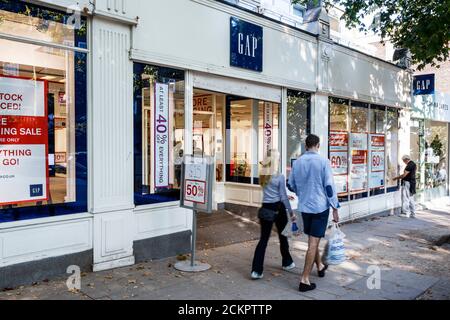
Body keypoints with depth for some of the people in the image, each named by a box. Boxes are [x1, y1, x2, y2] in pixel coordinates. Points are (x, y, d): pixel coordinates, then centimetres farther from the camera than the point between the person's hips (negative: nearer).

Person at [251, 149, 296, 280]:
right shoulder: (280, 177, -11)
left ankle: (256, 270, -3)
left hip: (266, 208, 4)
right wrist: (291, 212, -1)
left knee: (263, 239, 4)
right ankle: (287, 263, 35)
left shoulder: (262, 176, 4)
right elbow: (283, 197, -9)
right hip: (278, 208, -4)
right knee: (283, 236, 16)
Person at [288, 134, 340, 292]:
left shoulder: (297, 162, 2)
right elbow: (329, 186, -13)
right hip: (320, 206, -5)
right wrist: (335, 208, -6)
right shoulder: (323, 161, -11)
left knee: (313, 240, 23)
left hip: (304, 207, 5)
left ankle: (320, 266, 42)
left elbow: (291, 185, 10)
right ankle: (304, 280, 0)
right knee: (313, 242, -1)